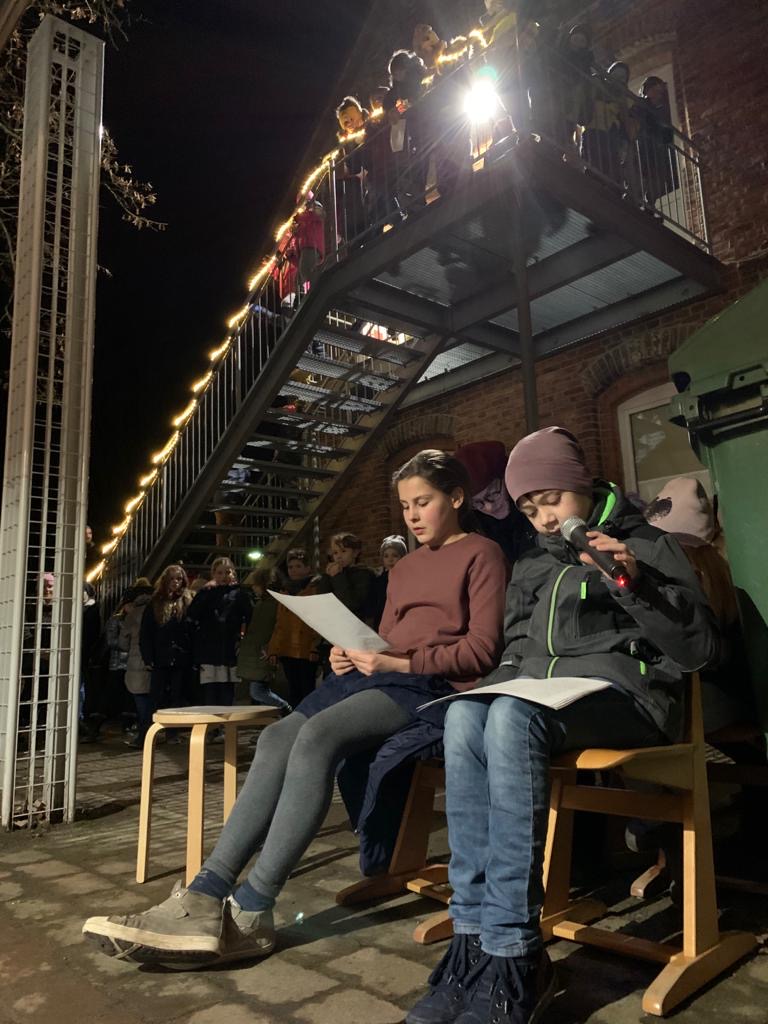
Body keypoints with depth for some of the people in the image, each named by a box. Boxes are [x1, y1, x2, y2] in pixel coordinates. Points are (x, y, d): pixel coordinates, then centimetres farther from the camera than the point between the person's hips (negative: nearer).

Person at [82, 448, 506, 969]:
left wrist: (401, 662, -16)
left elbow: (481, 648, -8)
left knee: (317, 736, -30)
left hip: (433, 685, -7)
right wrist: (356, 653, 1)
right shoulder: (405, 566, 26)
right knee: (279, 737, -17)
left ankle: (249, 914, -25)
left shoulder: (481, 554, 2)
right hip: (378, 674, 7)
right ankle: (206, 897, -23)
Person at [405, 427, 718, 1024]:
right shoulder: (531, 568, 23)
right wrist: (504, 679, 4)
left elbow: (700, 648, -1)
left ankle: (512, 957, -31)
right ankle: (475, 938, -28)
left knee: (511, 718, -36)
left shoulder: (647, 547, 8)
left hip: (623, 695, -5)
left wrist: (636, 584, -15)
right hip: (535, 697, 5)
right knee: (465, 716, -31)